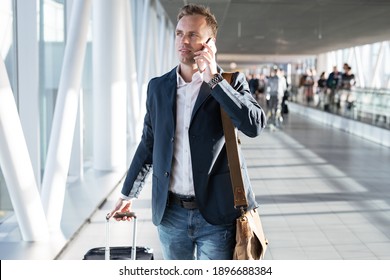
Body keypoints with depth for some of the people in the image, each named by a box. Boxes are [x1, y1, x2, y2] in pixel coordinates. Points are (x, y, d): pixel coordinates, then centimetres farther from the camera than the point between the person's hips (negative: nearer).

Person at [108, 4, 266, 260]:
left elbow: (255, 125, -19)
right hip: (170, 213, 4)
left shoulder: (230, 82, -2)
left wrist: (214, 80, -18)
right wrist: (128, 194, 18)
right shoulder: (158, 87, 7)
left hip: (216, 214, -3)